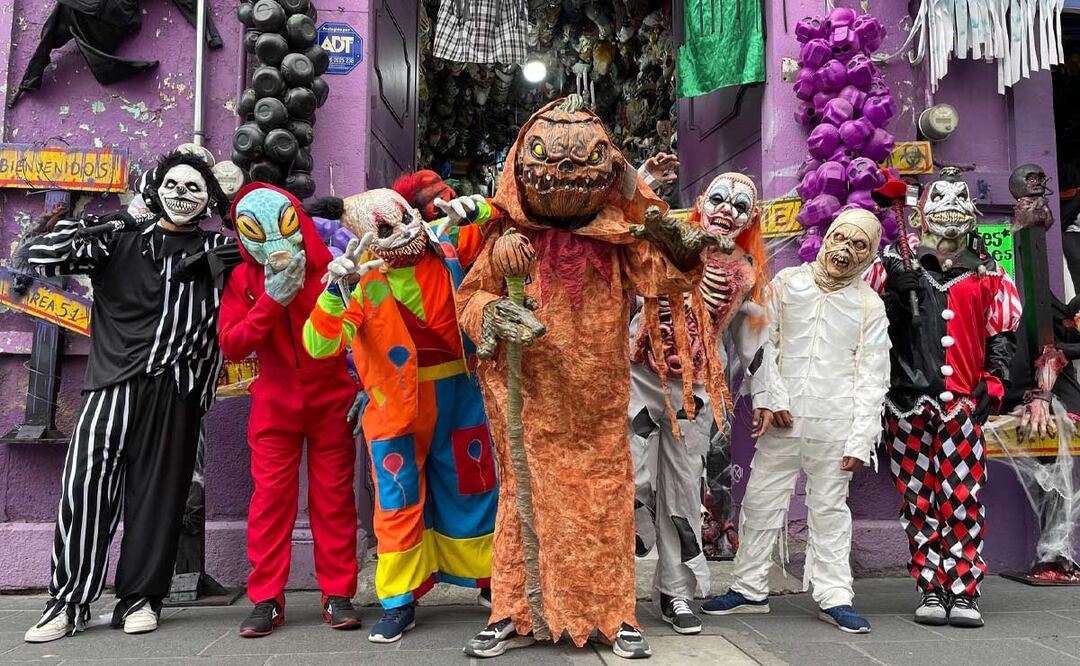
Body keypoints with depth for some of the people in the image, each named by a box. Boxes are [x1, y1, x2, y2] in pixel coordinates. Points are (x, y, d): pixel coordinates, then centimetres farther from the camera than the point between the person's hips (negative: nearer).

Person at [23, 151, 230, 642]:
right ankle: (69, 602, 4)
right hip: (115, 379, 0)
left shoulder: (216, 249, 14)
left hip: (176, 386, 0)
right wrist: (94, 228, -3)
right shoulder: (121, 241, 12)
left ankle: (140, 597, 14)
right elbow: (44, 258, 7)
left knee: (157, 491, 3)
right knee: (86, 484, -6)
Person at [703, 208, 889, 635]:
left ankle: (833, 596, 20)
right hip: (782, 419, 2)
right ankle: (750, 589, 19)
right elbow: (765, 343, 6)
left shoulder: (870, 306, 3)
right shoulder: (788, 283, 5)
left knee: (829, 509, 8)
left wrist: (860, 441, -5)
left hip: (834, 425, -1)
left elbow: (872, 378, 1)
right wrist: (769, 399, -5)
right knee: (761, 502, 6)